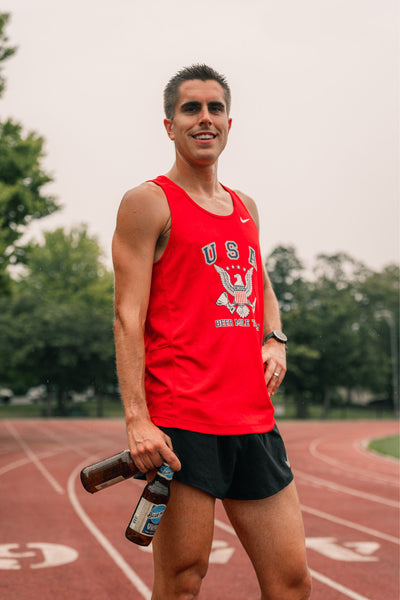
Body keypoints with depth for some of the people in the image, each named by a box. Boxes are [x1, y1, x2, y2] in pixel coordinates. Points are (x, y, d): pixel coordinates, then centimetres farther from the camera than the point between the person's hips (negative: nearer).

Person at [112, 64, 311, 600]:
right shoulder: (148, 202, -2)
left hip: (255, 421, 7)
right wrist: (137, 418, -18)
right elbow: (128, 316, -9)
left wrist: (275, 339, 9)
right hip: (180, 423, -6)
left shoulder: (246, 208, 19)